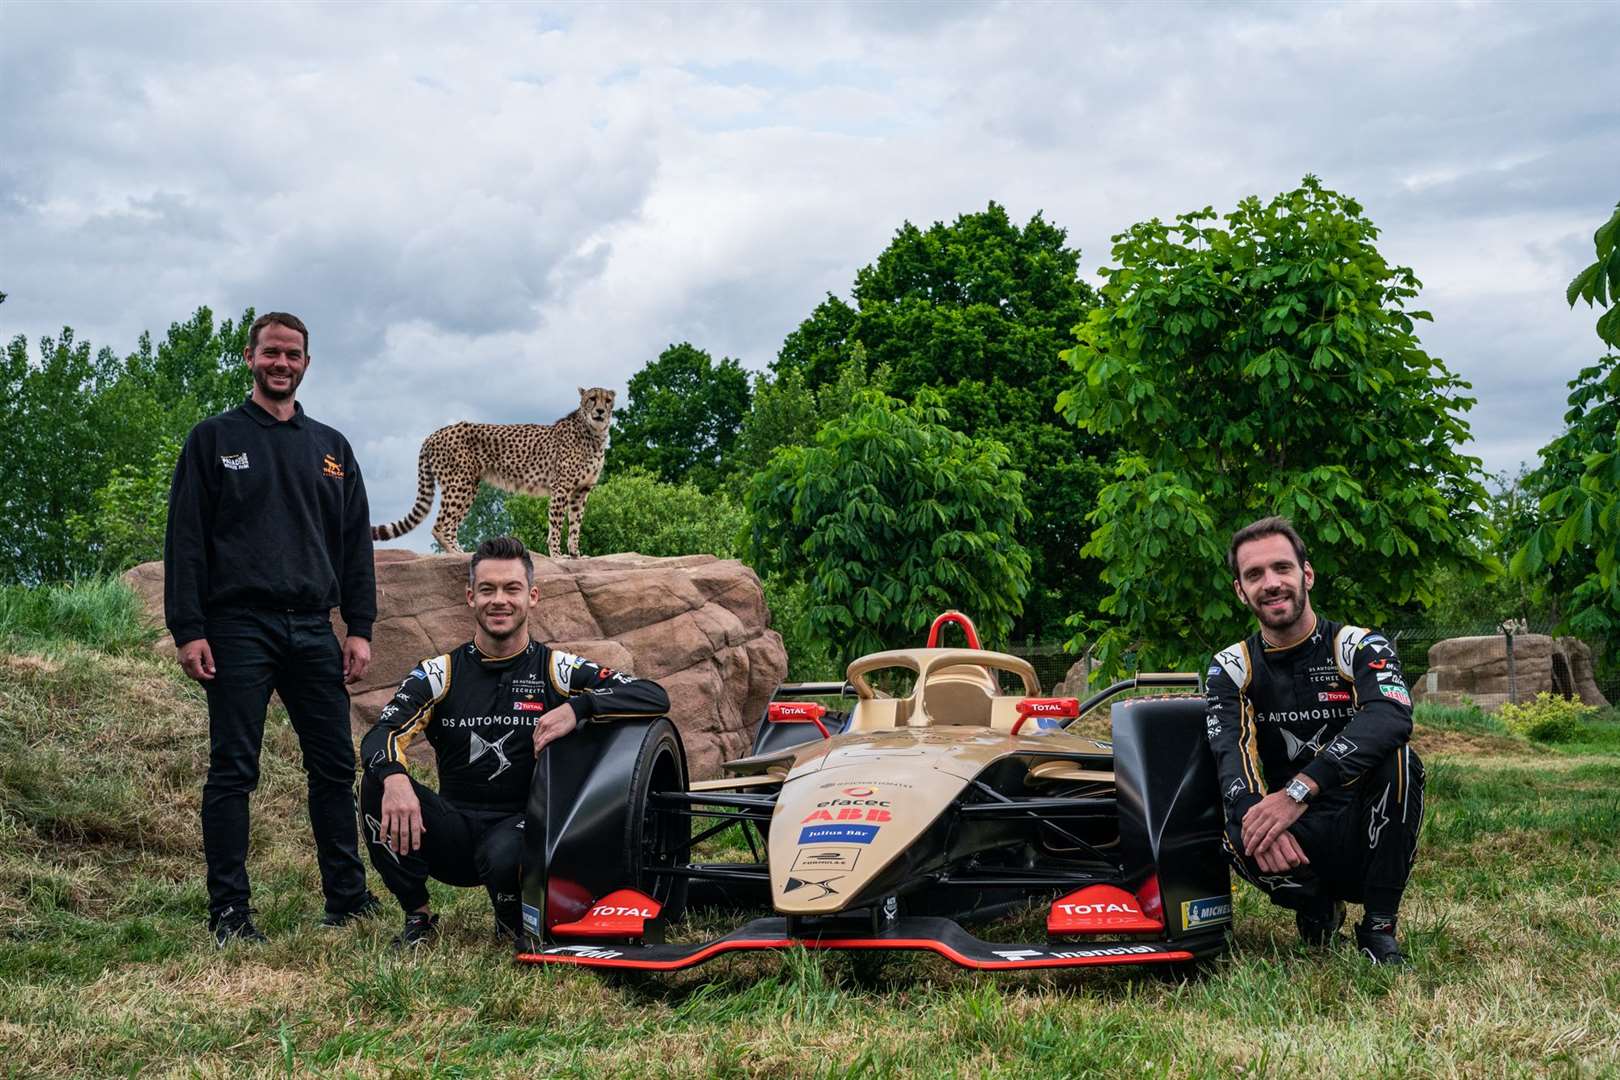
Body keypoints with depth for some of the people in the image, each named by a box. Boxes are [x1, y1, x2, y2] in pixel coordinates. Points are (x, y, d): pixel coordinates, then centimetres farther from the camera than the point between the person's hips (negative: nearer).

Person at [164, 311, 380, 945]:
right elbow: (185, 539, 0)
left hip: (313, 630, 3)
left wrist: (360, 628, 5)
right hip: (238, 628, -3)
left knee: (334, 767, 5)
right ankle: (229, 912, 4)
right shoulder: (215, 438, 6)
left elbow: (355, 542, 14)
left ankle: (347, 896, 14)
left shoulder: (330, 447, 15)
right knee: (233, 772, -1)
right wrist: (187, 629, -9)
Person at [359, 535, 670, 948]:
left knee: (505, 856, -37)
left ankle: (516, 924, 3)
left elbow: (655, 697, -11)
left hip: (523, 825, -2)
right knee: (378, 783, -23)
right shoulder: (440, 674, 3)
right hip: (454, 832, 2)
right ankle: (418, 917, -3)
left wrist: (577, 706, -27)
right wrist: (394, 778, -36)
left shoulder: (557, 669, -1)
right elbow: (380, 736, -12)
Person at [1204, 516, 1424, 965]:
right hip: (1294, 844, 1)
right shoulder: (1231, 668, 3)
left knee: (1394, 755, -29)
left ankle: (1379, 928, -15)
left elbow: (1391, 717, -27)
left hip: (1363, 830, -1)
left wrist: (1298, 791, -39)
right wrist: (1255, 814, -39)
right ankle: (1317, 906, 2)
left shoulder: (1359, 647, -4)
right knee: (1242, 839, -33)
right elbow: (1231, 751, -15)